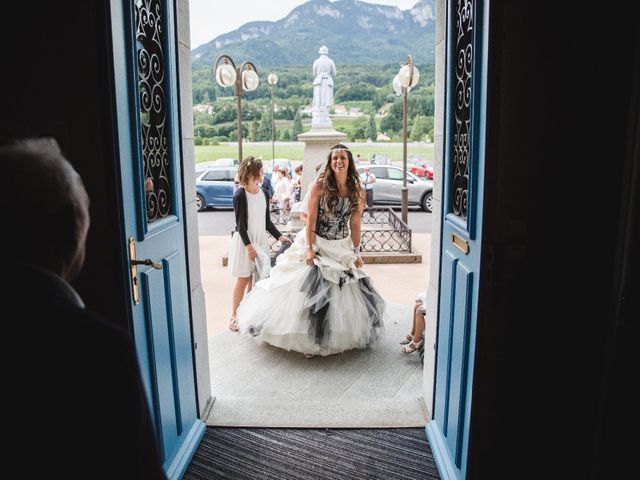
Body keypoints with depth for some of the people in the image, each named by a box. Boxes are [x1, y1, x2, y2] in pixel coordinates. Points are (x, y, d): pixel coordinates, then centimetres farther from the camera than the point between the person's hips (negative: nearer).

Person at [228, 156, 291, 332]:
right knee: (243, 279, 0)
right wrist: (249, 246, -18)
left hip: (261, 239, 6)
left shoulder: (263, 194, 6)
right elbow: (240, 224, -14)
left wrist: (279, 236, 2)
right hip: (245, 240, -6)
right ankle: (234, 316, 13)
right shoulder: (240, 195, -13)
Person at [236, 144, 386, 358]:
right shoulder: (319, 186, -10)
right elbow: (311, 220, -10)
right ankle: (309, 339, 15)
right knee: (310, 292, -2)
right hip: (317, 244, -3)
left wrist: (356, 252, 3)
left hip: (342, 247, 4)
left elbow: (355, 224, 4)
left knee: (346, 293, 8)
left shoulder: (357, 191, 0)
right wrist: (309, 249, -16)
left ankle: (340, 337, 29)